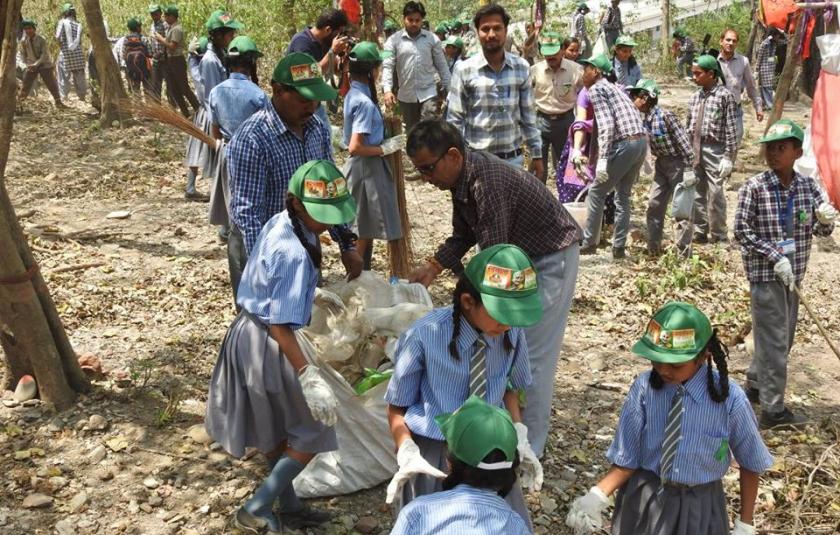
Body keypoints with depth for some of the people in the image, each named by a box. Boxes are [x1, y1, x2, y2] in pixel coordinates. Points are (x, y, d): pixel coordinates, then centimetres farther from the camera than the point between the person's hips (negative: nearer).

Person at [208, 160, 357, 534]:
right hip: (267, 344, -9)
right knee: (311, 435, 7)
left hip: (247, 332, 9)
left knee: (276, 431, 23)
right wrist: (308, 375, -31)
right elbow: (280, 325, -29)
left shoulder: (277, 223, -2)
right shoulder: (295, 254, -30)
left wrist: (311, 296, 29)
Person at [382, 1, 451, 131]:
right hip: (406, 95, 1)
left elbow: (442, 65, 7)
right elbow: (387, 66, -8)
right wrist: (387, 90, -22)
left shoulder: (432, 39, 2)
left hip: (428, 92, -1)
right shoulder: (393, 40, -2)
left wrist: (447, 88, 5)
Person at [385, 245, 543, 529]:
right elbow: (397, 407, -7)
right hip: (432, 453, -3)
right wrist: (407, 453, -22)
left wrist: (519, 435, -3)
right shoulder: (424, 336, -21)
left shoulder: (513, 333, -12)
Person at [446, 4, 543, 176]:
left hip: (513, 158, 2)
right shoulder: (464, 70, -5)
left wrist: (536, 154, 8)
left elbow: (528, 116, 9)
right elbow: (454, 120, -2)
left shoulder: (522, 68, 3)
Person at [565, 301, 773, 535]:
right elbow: (627, 459, -10)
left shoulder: (729, 398, -19)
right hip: (645, 499, 1)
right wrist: (597, 496, -26)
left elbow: (751, 464, -3)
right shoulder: (644, 387, -17)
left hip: (699, 506, -1)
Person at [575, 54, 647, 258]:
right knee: (623, 195, 15)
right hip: (642, 141, 8)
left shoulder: (595, 90, -2)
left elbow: (606, 126, -15)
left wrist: (603, 159, -19)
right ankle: (619, 247, 17)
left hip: (625, 143, -8)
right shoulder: (614, 88, 26)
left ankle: (589, 243, 8)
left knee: (596, 193, 3)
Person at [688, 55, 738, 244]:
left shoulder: (724, 96, -7)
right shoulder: (695, 97, 11)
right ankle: (700, 232, 22)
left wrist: (728, 157, -14)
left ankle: (719, 237, 7)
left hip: (714, 150, -6)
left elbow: (731, 129, -10)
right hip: (694, 150, 6)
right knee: (697, 193, 10)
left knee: (715, 194, -4)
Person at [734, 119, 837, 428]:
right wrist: (775, 257, -19)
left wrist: (826, 220, -17)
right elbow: (742, 231, -12)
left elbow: (820, 230, 7)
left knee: (785, 336, 17)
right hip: (765, 274, -6)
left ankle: (755, 384, 37)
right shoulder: (754, 188, -12)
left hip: (792, 274, 6)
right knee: (773, 339, -4)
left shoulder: (807, 186, 1)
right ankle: (773, 410, 4)